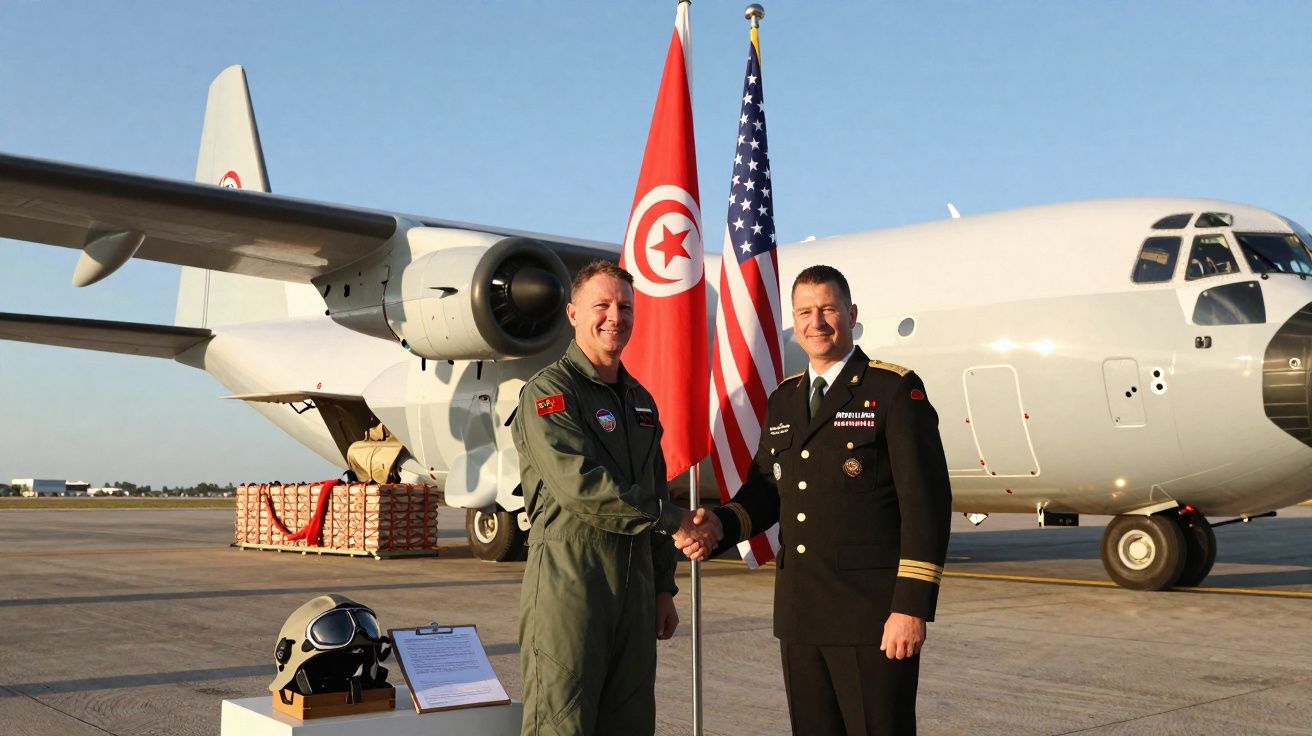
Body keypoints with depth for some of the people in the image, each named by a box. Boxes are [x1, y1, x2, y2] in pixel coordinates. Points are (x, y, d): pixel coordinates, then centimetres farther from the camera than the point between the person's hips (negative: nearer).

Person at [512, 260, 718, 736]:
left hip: (635, 582, 7)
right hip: (568, 577, -7)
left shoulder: (640, 400, 17)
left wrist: (663, 587, 17)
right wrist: (674, 520, -14)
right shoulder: (550, 392, -7)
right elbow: (579, 485, -19)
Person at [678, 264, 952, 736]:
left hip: (874, 617, -6)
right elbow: (764, 489, 16)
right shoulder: (783, 401, 14)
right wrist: (719, 526, -5)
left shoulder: (896, 391, -5)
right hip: (800, 615, 6)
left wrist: (912, 606, -16)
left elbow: (926, 503, -11)